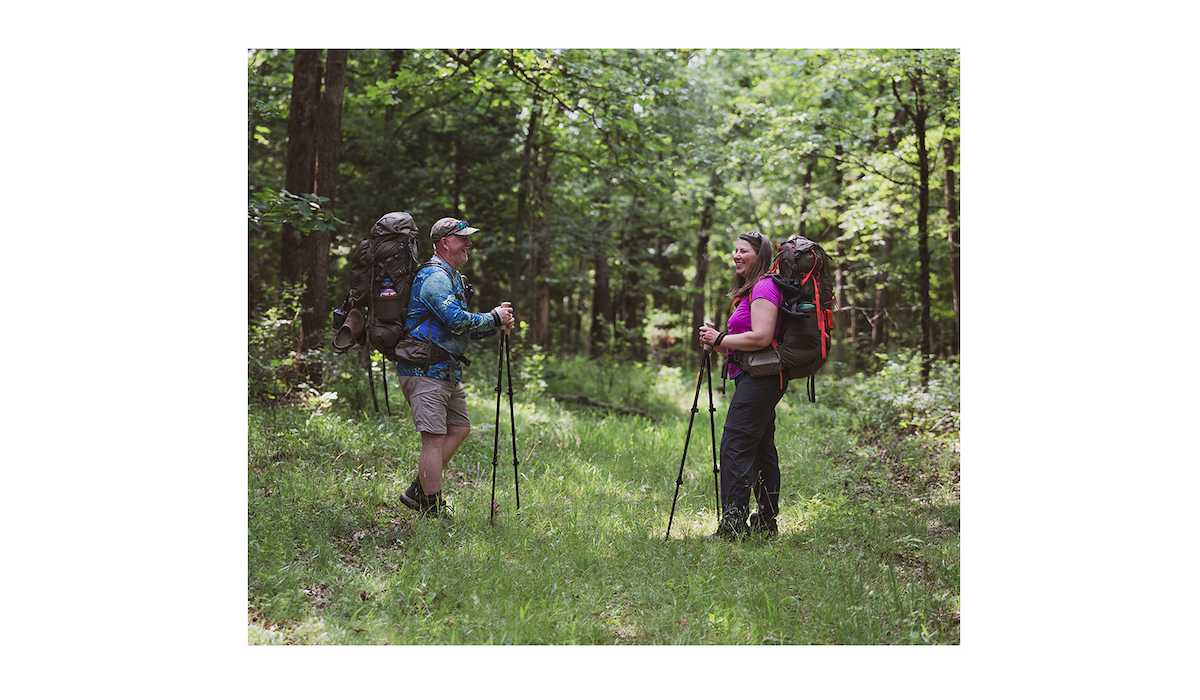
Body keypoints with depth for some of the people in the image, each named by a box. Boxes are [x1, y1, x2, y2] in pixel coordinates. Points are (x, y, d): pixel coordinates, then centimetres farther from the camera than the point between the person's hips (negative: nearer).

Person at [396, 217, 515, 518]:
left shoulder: (451, 277, 21)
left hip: (446, 371, 11)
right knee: (434, 438, -8)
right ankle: (433, 510, -2)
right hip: (425, 370, -11)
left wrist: (494, 327, 8)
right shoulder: (435, 277, -13)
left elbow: (461, 331, 23)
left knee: (459, 428, 13)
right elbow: (457, 321, -23)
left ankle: (417, 491, 18)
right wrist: (494, 317, -10)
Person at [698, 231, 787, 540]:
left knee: (735, 447, -13)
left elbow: (760, 338, -22)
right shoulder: (748, 291, 22)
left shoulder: (764, 287, -10)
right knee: (761, 450, 12)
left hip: (759, 377, -11)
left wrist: (720, 339, -11)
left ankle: (733, 523, -13)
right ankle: (766, 523, 17)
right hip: (757, 379, 11)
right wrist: (716, 343, 9)